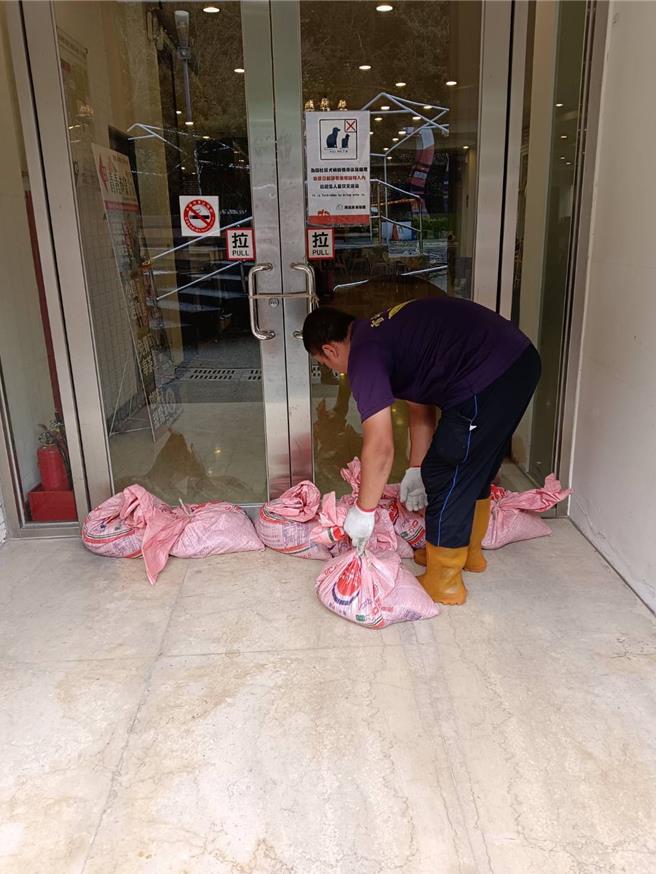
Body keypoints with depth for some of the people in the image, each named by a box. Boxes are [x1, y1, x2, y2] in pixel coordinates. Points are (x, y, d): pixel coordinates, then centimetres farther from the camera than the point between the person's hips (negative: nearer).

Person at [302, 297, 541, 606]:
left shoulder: (364, 355, -8)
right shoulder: (385, 333, 20)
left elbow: (380, 447, -11)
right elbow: (421, 409, 25)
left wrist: (363, 511, 0)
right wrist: (415, 469, 27)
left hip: (488, 378, -10)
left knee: (445, 478, 4)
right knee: (475, 470, 25)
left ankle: (443, 582, 19)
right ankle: (468, 551, 43)